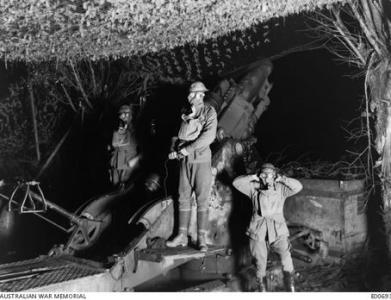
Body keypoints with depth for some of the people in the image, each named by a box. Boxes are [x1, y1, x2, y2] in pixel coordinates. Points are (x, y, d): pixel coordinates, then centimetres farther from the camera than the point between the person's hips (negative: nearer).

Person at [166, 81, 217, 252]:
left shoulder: (209, 112, -5)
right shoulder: (186, 113, 11)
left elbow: (209, 136, -18)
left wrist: (188, 149, -20)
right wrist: (175, 150, -2)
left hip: (201, 159, -5)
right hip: (185, 160, 5)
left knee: (202, 199, -2)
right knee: (184, 198, 7)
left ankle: (201, 239, 4)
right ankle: (182, 236, 14)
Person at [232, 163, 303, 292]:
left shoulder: (280, 189, 7)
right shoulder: (254, 188, 8)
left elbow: (298, 186, -5)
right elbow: (236, 182, 3)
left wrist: (280, 179, -3)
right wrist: (253, 177, 1)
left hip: (277, 230, -1)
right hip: (258, 230, 1)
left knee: (285, 255, -22)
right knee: (260, 263, 4)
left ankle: (291, 288, -14)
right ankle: (262, 290, 20)